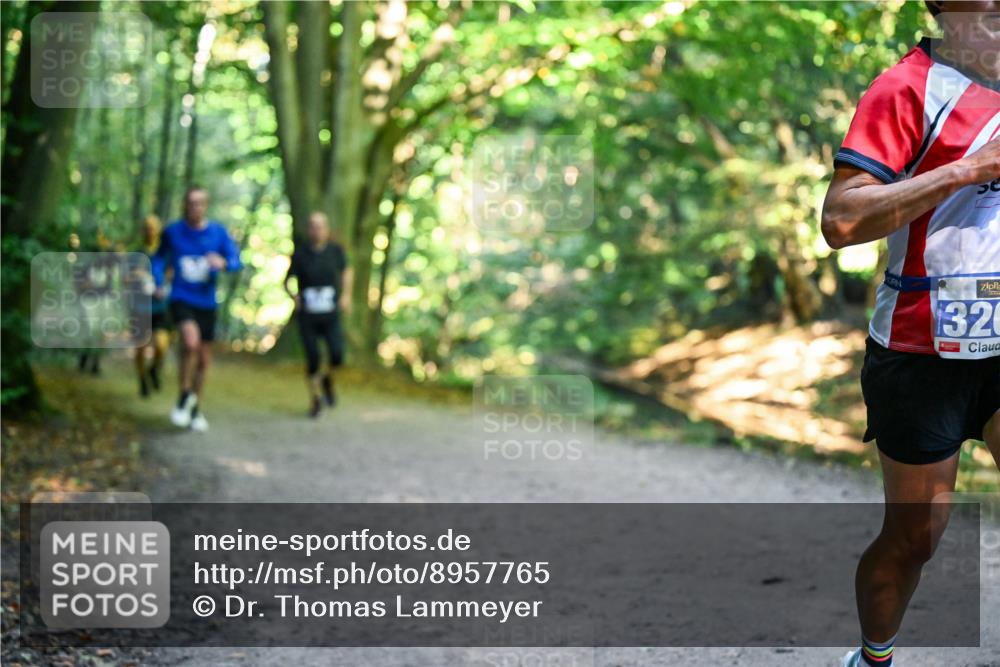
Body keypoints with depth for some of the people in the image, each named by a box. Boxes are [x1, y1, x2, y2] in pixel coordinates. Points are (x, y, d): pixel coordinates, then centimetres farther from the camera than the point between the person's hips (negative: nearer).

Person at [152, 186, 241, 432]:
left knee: (204, 359, 9)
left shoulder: (218, 232, 0)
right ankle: (185, 396, -10)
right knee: (191, 341, -28)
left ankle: (196, 409, 28)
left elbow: (236, 261, -6)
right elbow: (159, 258, 17)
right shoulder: (172, 232, 1)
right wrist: (159, 283, 1)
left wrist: (223, 262, -29)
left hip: (207, 303, 3)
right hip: (181, 299, -2)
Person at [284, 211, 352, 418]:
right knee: (312, 359, -4)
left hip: (331, 315, 1)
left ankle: (327, 378, 22)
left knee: (337, 355, -12)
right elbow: (287, 281, 5)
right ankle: (314, 399, 17)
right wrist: (293, 295, -12)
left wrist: (346, 294, 7)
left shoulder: (335, 250, 0)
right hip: (307, 315, -1)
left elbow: (346, 271, 18)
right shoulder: (300, 254, -5)